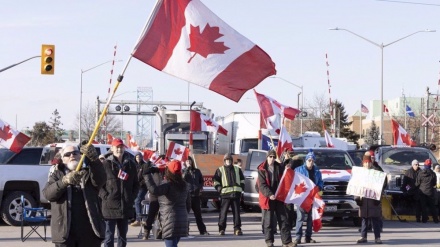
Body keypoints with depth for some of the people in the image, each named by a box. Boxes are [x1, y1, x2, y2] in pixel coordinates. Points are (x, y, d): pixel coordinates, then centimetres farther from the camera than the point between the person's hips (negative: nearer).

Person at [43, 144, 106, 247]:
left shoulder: (89, 172, 10)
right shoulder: (57, 174, 12)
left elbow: (100, 180, -13)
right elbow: (47, 193, -6)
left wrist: (94, 158, -32)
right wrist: (64, 181, -24)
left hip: (89, 231, 0)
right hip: (64, 231, 0)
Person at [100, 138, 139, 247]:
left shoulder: (131, 164, 10)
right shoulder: (106, 164, -5)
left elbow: (136, 184, 16)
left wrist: (132, 197, 4)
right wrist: (105, 196, -13)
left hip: (126, 206, 5)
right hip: (110, 206, -5)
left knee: (123, 236, 13)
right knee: (109, 236, -4)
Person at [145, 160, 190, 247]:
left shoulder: (168, 185, -15)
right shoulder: (184, 185, 10)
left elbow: (153, 190, -32)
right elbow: (187, 204, 18)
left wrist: (147, 174, -27)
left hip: (170, 221, -8)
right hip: (182, 221, 8)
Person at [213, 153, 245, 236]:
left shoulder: (237, 169, 18)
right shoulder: (220, 170, 9)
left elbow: (242, 180, 24)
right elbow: (216, 181, 8)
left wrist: (241, 188, 10)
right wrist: (219, 189, -4)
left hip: (236, 193, 3)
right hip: (225, 194, -3)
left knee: (236, 212, 2)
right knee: (223, 212, -4)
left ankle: (237, 229, 5)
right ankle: (221, 229, 2)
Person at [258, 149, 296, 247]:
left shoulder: (280, 167, 7)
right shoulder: (262, 169, -3)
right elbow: (262, 185, -10)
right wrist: (269, 194, -23)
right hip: (267, 198, -3)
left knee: (283, 219, 1)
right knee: (268, 220, 2)